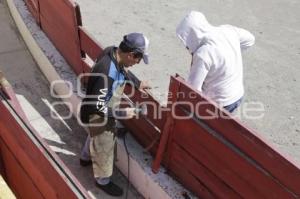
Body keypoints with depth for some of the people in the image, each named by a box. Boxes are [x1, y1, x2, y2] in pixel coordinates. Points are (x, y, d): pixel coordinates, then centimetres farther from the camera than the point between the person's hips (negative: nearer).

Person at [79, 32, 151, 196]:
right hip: (98, 115, -8)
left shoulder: (114, 52, -14)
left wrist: (138, 83, 10)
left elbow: (123, 70, 11)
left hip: (103, 110, 9)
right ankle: (103, 180, 40)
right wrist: (122, 113, -26)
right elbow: (97, 106, -34)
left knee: (96, 136, 33)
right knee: (104, 146, 14)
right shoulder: (107, 72, -41)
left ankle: (86, 158, 62)